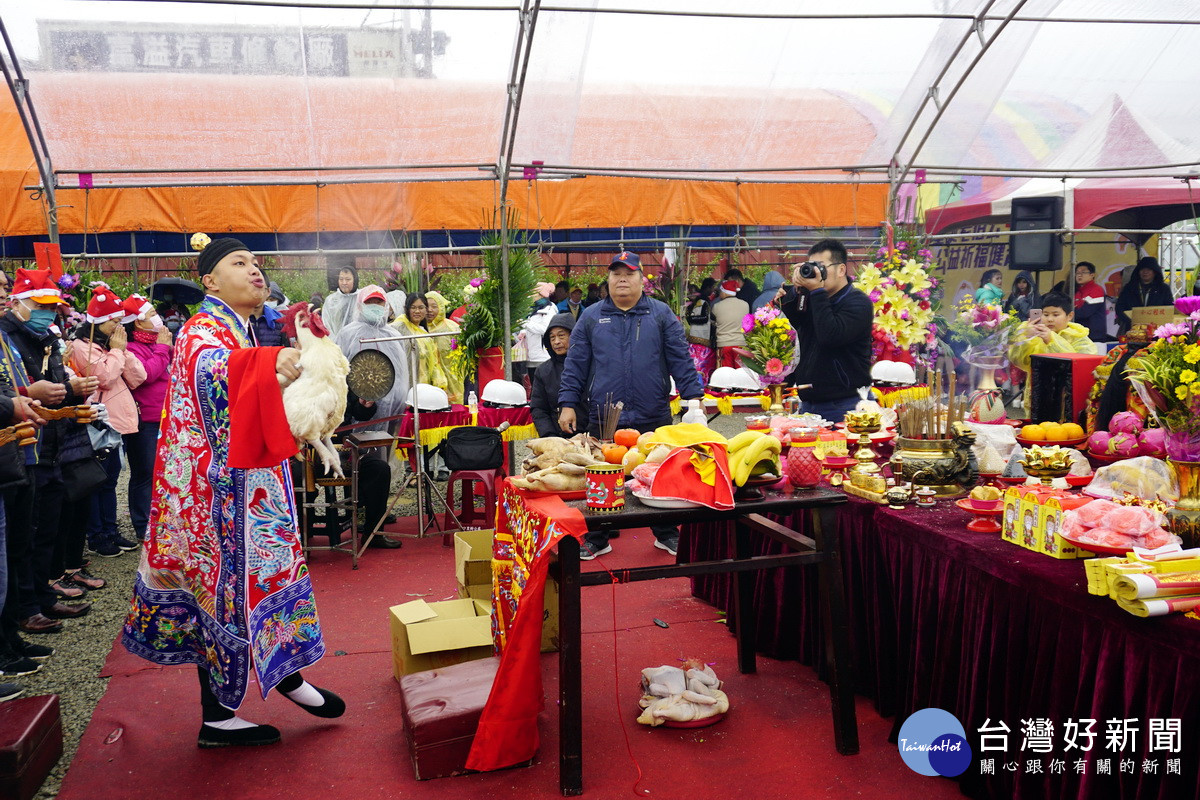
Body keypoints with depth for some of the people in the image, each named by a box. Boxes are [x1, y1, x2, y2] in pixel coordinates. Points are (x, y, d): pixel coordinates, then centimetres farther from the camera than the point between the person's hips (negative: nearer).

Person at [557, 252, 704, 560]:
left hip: (653, 418, 0)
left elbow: (681, 359, 3)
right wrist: (568, 404, -2)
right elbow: (575, 365, 5)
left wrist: (693, 396, -5)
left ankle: (667, 534, 27)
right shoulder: (591, 318, 7)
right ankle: (596, 540, 22)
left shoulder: (661, 314, 5)